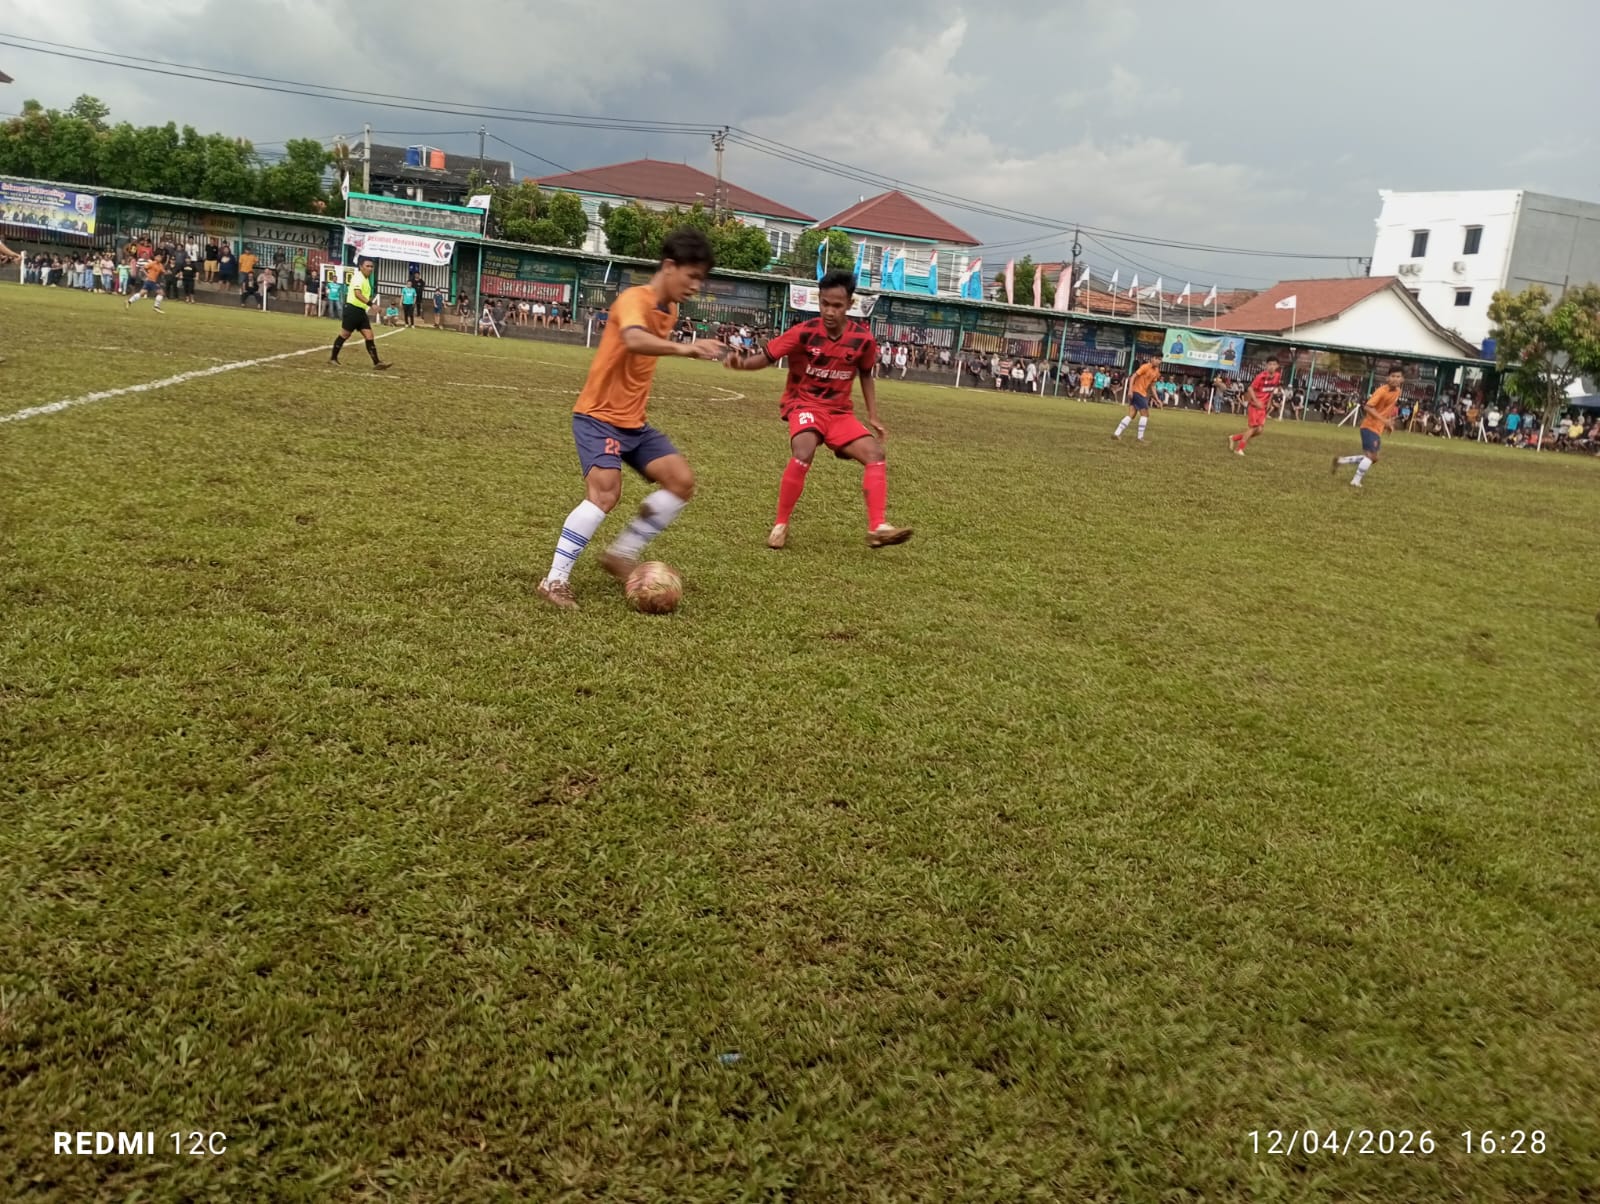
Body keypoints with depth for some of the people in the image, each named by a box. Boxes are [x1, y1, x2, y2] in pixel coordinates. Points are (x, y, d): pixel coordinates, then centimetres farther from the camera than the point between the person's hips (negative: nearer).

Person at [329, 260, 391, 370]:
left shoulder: (366, 279, 15)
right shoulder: (359, 277, -14)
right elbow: (357, 294, -30)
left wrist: (371, 302, 18)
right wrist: (370, 304, -39)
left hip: (361, 311, 9)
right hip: (353, 310, -8)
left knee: (369, 337, 0)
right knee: (344, 335, 1)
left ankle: (376, 363, -5)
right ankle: (333, 358, 15)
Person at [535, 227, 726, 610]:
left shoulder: (669, 310, 8)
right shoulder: (634, 299, -19)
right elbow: (634, 339, -43)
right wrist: (684, 347, -56)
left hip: (634, 421, 9)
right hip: (599, 416, -9)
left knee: (682, 481, 0)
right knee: (605, 492, -24)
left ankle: (622, 554, 11)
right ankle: (555, 581, -16)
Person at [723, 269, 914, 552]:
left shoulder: (863, 337, -7)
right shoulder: (804, 332, -16)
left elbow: (865, 374, 11)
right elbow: (766, 357, -14)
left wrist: (873, 417, 9)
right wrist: (742, 363, -36)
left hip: (840, 411, 4)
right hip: (805, 404, -4)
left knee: (874, 454, -12)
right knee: (803, 452, -31)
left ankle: (878, 528, -10)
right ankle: (780, 525, -14)